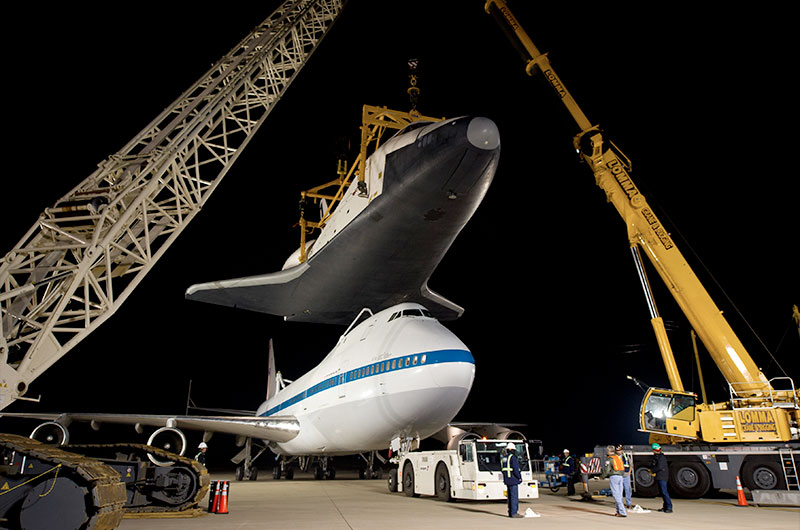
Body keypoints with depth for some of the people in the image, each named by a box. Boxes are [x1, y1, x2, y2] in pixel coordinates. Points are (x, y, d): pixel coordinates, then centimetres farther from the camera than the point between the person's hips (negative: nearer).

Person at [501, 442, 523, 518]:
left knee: (510, 496, 14)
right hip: (513, 480, -8)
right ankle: (514, 513, -5)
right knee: (514, 496, -5)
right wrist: (519, 477, -8)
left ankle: (510, 512, 18)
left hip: (507, 480, 8)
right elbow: (515, 469, -19)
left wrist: (506, 478, 17)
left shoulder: (503, 458, 12)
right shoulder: (512, 457, -14)